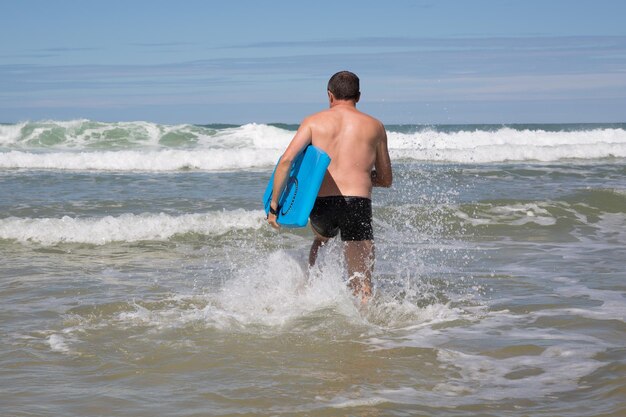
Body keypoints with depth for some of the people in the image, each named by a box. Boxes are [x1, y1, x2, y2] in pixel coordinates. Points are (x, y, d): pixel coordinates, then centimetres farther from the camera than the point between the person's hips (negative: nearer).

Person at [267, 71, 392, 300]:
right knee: (362, 286, 0)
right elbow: (386, 180, 20)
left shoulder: (314, 121, 11)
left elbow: (286, 160, -3)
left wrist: (273, 204, 2)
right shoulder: (375, 126, 14)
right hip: (357, 204, -1)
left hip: (321, 204, 2)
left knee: (321, 240, 37)